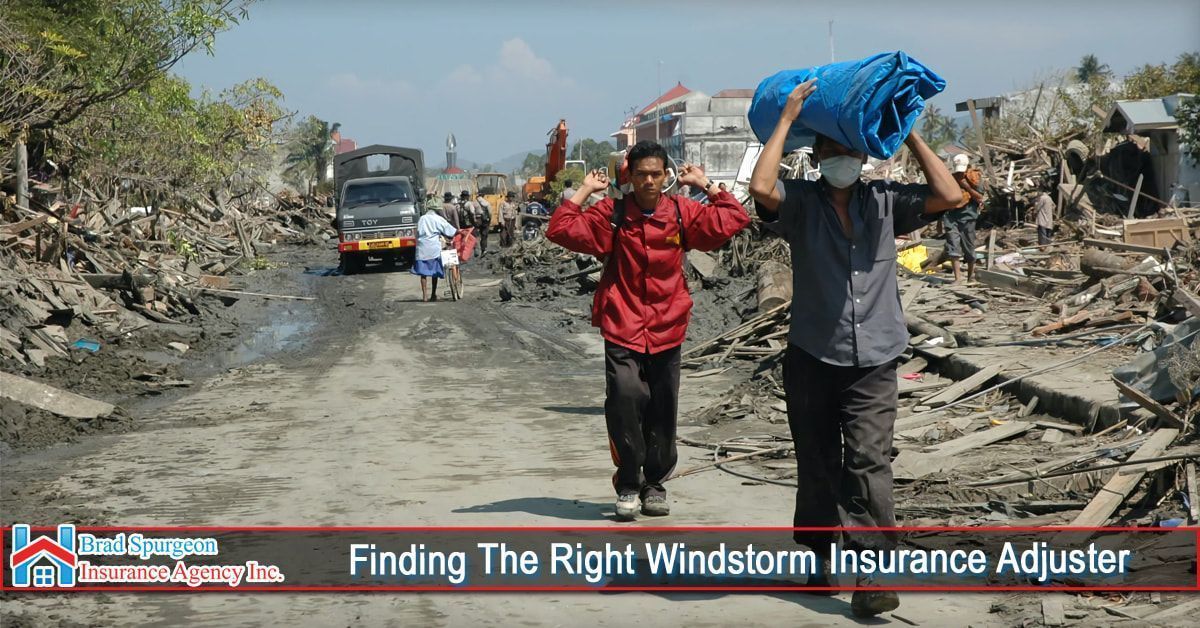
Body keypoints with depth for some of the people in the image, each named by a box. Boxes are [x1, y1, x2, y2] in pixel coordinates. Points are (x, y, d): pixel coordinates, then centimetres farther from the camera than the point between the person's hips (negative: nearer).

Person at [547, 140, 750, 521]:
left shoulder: (681, 212, 4)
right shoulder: (612, 214, -1)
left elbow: (734, 219, 3)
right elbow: (561, 230, -7)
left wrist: (705, 185, 5)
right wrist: (585, 190, -3)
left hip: (667, 330, 3)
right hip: (623, 329, -2)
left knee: (662, 411, 9)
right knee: (625, 396, -19)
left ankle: (655, 483, 28)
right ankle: (628, 485, -4)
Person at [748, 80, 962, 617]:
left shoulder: (886, 202, 6)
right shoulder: (800, 203, -1)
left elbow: (948, 195, -4)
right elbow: (761, 187, -21)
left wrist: (908, 133, 0)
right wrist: (787, 119, -11)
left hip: (874, 361, 0)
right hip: (812, 357, 0)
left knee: (868, 463, -11)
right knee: (817, 464, 11)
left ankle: (871, 574, -12)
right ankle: (818, 553, 31)